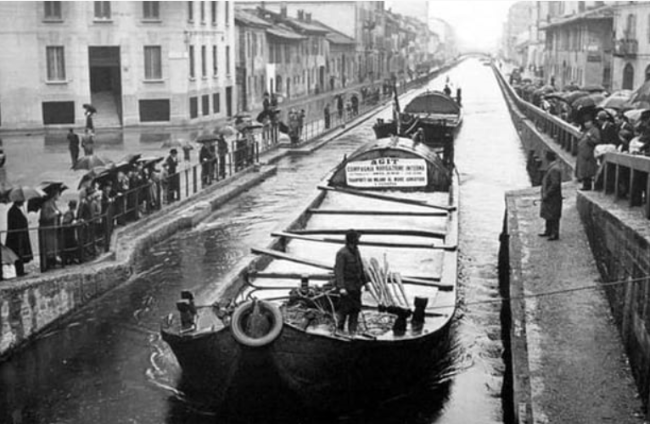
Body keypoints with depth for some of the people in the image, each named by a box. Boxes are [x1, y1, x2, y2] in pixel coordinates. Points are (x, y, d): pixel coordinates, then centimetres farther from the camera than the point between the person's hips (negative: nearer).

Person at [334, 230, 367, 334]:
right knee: (345, 308, -1)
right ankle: (339, 328, 13)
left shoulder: (356, 251, 10)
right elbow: (338, 270, -20)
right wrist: (341, 287, -27)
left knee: (356, 309, 8)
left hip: (356, 286, 8)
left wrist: (364, 282, 23)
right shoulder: (342, 253, -16)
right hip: (347, 287, -8)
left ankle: (352, 330, 15)